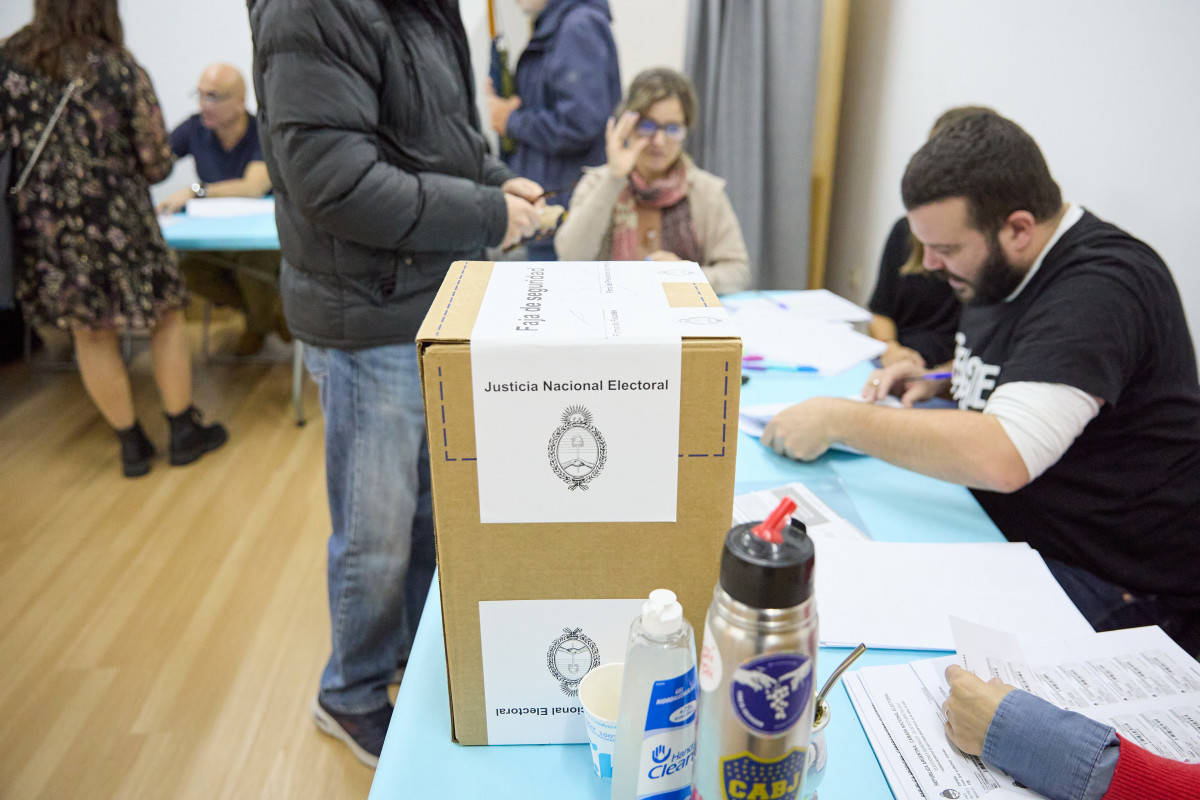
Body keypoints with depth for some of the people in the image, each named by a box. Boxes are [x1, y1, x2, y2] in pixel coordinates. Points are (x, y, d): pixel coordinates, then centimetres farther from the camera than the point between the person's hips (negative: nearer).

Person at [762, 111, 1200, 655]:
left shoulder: (1100, 286, -24)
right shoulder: (998, 269, 6)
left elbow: (1002, 457, -36)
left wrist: (839, 419, -27)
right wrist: (938, 385, 4)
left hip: (1111, 584, -9)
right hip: (1009, 532, 9)